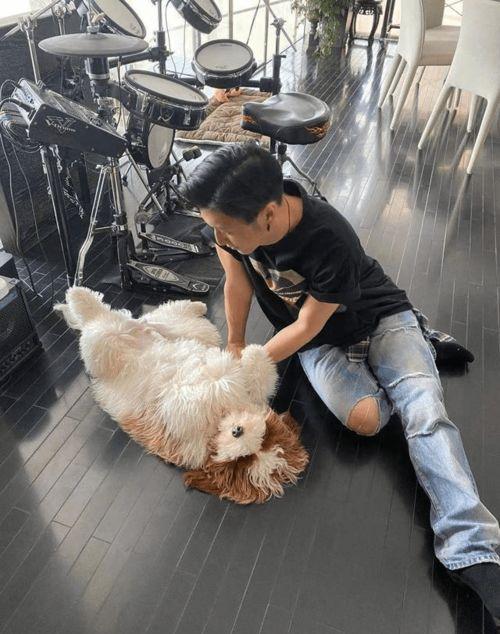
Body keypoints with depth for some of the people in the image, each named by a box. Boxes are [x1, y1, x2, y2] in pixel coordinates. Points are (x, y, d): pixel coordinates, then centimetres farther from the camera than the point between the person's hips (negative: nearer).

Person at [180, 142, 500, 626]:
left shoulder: (332, 244, -37)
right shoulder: (229, 220, -23)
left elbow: (306, 326, -24)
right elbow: (237, 280, -6)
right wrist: (235, 344, 2)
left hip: (379, 317, -3)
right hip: (320, 344, 4)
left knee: (424, 412, -25)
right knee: (365, 418, -21)